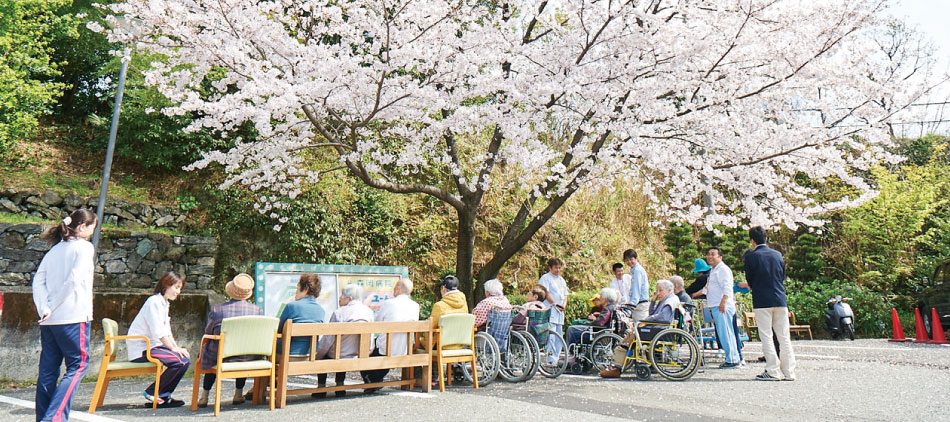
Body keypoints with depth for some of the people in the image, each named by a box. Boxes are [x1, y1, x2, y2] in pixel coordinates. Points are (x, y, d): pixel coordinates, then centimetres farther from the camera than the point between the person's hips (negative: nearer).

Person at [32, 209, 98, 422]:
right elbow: (74, 279, -15)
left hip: (49, 319, 7)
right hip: (73, 317, -7)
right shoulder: (85, 247, -4)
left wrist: (44, 308, -3)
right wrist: (53, 307, -7)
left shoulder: (55, 249, 16)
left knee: (48, 369, 10)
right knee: (78, 365, 0)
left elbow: (38, 281, 6)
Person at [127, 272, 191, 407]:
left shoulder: (164, 303, 16)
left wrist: (176, 346, 1)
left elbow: (167, 331, 14)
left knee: (185, 358, -2)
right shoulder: (154, 301, -15)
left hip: (152, 345, 10)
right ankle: (152, 393, -6)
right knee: (178, 361, -22)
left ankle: (163, 395, 5)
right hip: (140, 349, -10)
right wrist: (174, 348, -17)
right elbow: (158, 331, -21)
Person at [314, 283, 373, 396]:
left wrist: (317, 357, 1)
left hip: (336, 357, -5)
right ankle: (340, 387, 31)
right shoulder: (369, 312, -2)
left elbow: (328, 340, -13)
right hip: (359, 357, 5)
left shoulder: (338, 313, -18)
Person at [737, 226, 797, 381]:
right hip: (780, 300, 5)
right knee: (784, 337, 8)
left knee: (766, 337, 0)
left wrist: (747, 285, 23)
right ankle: (789, 372, 12)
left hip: (762, 301, -4)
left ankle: (772, 371, 0)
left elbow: (750, 280, 0)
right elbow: (782, 277, 16)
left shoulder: (750, 256, -6)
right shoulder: (777, 254, 8)